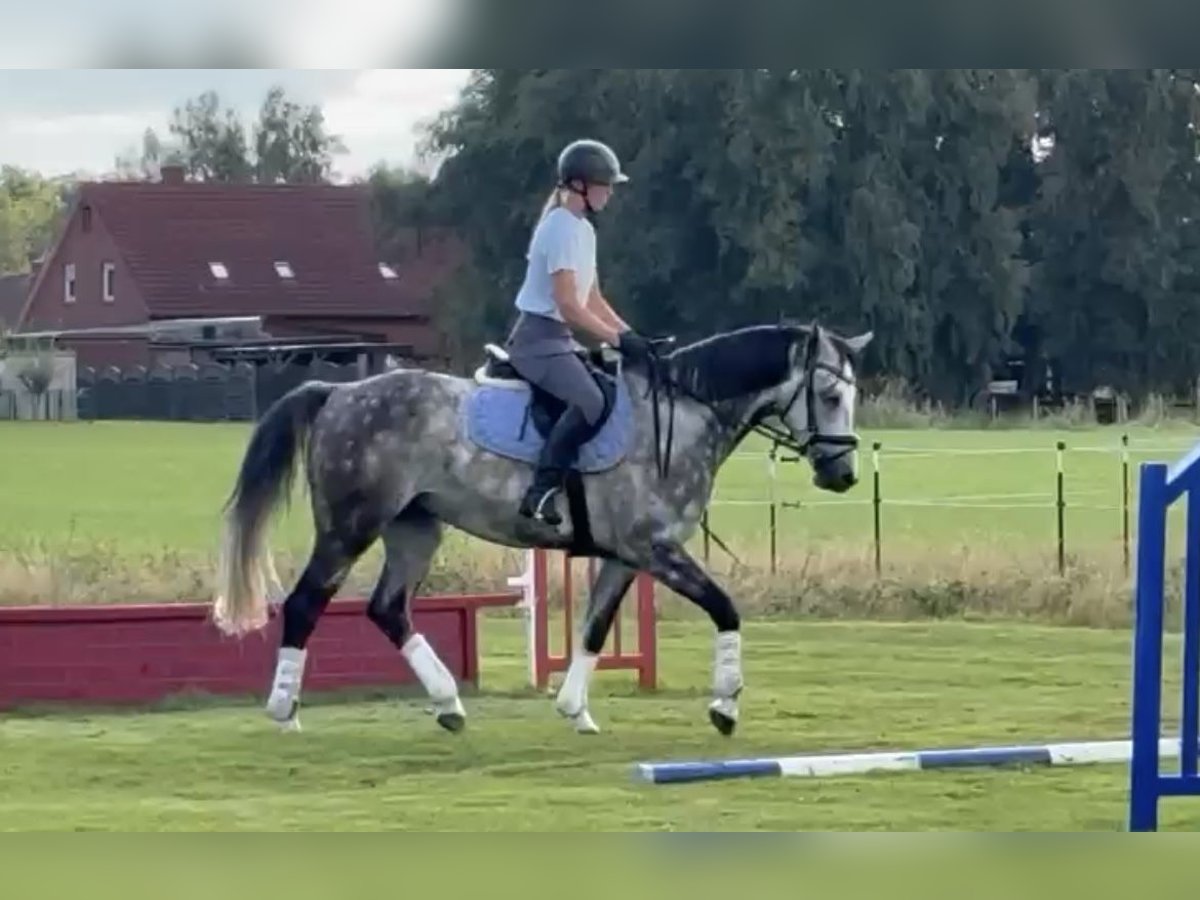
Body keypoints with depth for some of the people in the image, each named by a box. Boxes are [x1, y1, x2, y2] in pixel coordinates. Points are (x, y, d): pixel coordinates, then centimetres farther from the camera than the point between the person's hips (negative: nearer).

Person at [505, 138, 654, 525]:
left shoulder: (583, 229, 14)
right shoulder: (561, 229, -17)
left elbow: (593, 300, 18)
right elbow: (569, 305, -23)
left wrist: (631, 335, 6)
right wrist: (619, 339, -21)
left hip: (557, 338, 11)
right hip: (538, 337, -11)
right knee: (590, 402, -29)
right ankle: (541, 491, -28)